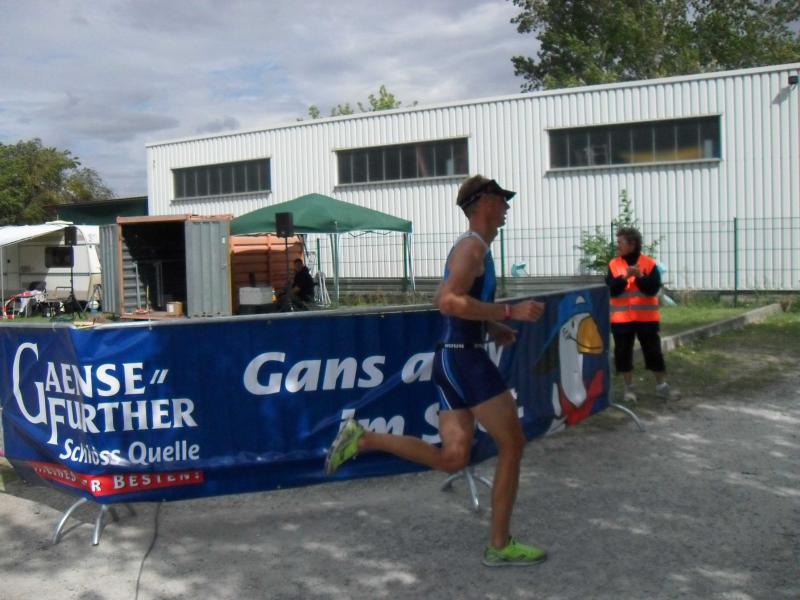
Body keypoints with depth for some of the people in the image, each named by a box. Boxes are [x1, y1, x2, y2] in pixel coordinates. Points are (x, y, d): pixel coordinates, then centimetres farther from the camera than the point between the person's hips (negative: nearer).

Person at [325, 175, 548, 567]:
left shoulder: (471, 247, 21)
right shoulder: (473, 246, -11)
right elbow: (448, 302, -25)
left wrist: (490, 327, 21)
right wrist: (509, 312, -23)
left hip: (451, 358, 10)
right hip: (464, 359, -10)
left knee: (452, 458, 5)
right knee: (512, 444, -1)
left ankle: (362, 438, 2)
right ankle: (499, 546, 7)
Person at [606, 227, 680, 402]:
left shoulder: (649, 263, -3)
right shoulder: (613, 264, 1)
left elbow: (653, 288, -10)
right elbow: (611, 290, -7)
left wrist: (640, 276, -22)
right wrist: (624, 277, -20)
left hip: (646, 317, -1)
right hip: (621, 318, 1)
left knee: (653, 350, 5)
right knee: (623, 353, 5)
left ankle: (662, 386, 16)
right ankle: (628, 388, 17)